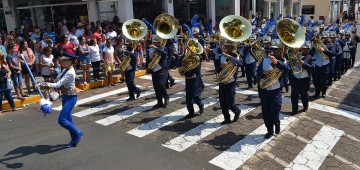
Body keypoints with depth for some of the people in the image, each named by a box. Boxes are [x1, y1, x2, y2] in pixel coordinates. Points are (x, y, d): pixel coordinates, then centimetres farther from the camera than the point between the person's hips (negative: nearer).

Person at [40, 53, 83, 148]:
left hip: (71, 97, -10)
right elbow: (58, 81, 9)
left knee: (61, 120, -11)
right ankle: (74, 138, 28)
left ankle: (77, 133, 10)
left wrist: (43, 84, -29)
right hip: (65, 96, 10)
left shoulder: (70, 73, -22)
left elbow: (58, 84, -27)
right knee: (68, 119, 15)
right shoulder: (65, 70, 8)